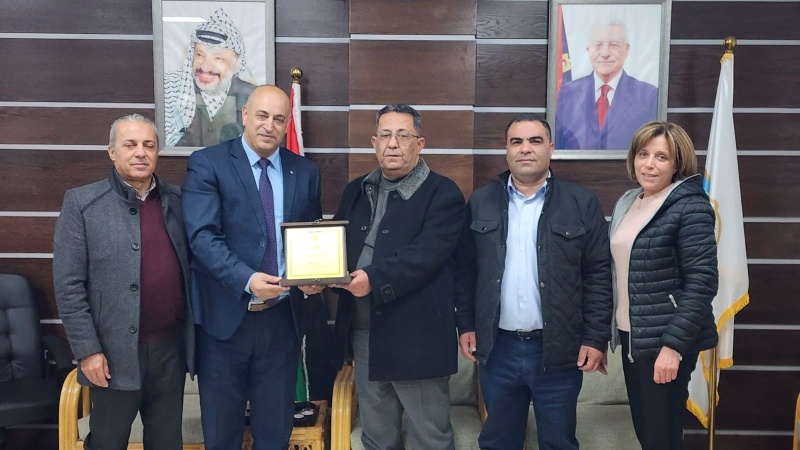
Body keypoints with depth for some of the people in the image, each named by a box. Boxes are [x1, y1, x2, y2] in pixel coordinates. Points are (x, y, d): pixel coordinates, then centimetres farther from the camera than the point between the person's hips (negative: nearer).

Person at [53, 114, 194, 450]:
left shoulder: (177, 200, 6)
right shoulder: (81, 203, -6)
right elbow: (68, 285, -8)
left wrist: (191, 333, 6)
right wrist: (87, 350, -11)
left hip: (171, 347, 4)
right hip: (116, 353, -3)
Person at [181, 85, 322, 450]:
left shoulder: (306, 172, 7)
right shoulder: (207, 163, -5)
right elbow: (202, 236, -15)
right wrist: (247, 279, -28)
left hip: (283, 318, 3)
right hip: (226, 317, -3)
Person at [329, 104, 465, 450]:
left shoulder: (443, 194, -7)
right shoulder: (356, 190, 13)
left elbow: (425, 254, -19)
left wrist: (375, 280, -29)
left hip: (417, 337, -6)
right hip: (363, 334, 6)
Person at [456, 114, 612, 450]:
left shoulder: (582, 203, -2)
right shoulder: (480, 202, 4)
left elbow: (599, 274, -3)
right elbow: (466, 269, 7)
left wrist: (595, 338, -7)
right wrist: (466, 324, 3)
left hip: (559, 349, -1)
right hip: (497, 348, 2)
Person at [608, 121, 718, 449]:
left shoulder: (690, 206, -12)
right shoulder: (627, 202, 9)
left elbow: (701, 282, -17)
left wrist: (674, 345, -21)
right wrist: (606, 333, 12)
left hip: (665, 340, -7)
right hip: (631, 336, 7)